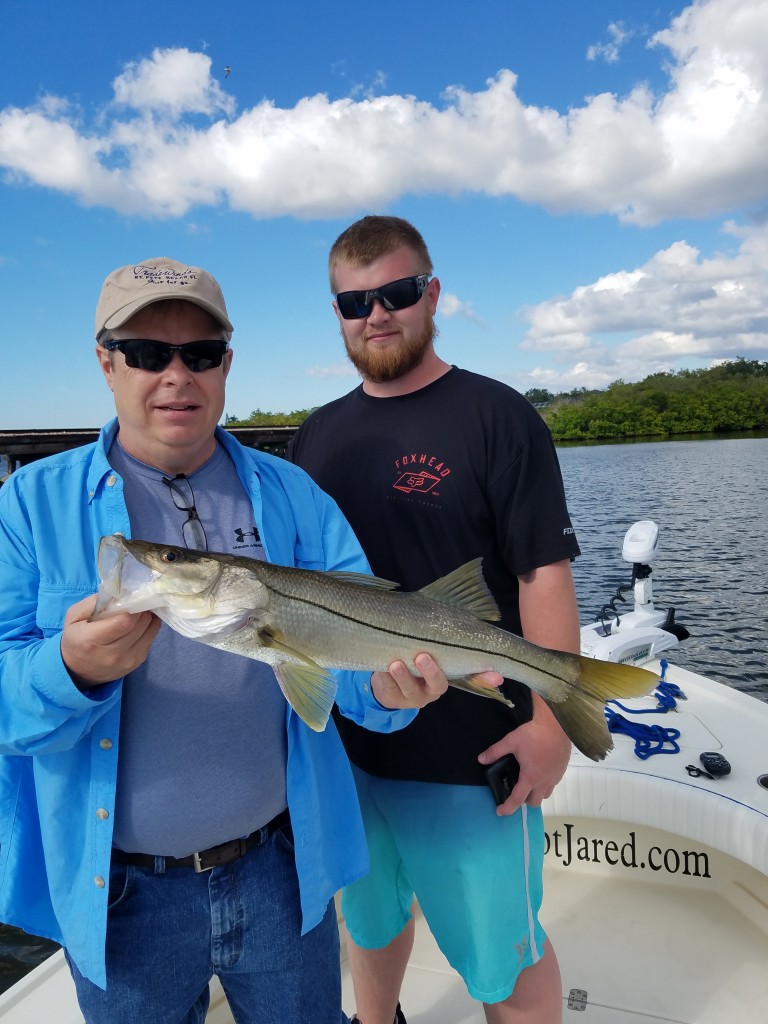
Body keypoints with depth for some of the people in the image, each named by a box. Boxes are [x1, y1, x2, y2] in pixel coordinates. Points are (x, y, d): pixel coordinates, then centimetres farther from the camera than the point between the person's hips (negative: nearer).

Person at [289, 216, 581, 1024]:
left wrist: (552, 720, -16)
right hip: (340, 740, 5)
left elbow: (545, 571, -13)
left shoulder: (495, 416, -9)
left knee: (505, 958, 13)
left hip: (470, 752, -5)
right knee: (369, 917, 26)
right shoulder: (318, 434, 7)